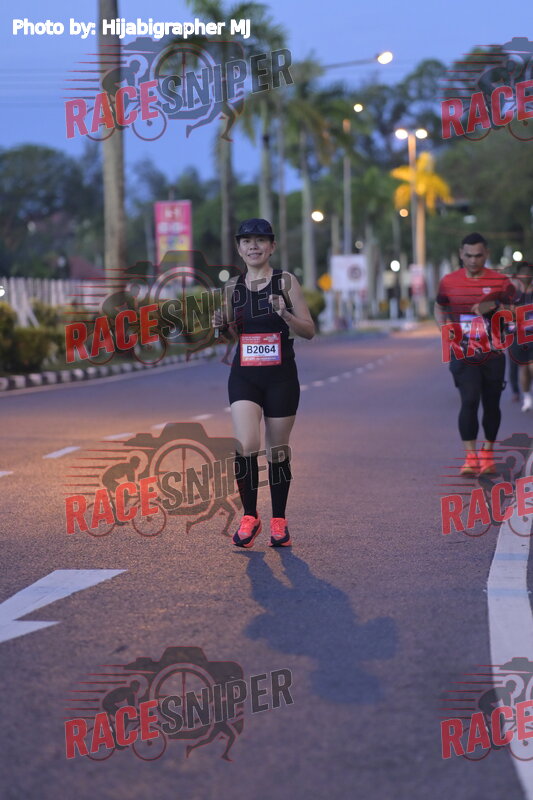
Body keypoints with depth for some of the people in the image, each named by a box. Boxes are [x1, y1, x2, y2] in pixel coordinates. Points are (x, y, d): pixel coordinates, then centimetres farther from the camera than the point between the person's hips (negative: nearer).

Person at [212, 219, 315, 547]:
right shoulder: (233, 287, 7)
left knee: (278, 451, 6)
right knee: (246, 446, -15)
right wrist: (222, 324, -3)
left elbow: (309, 331, -3)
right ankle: (250, 517, 1)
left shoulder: (286, 281, -2)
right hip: (244, 375, 2)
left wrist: (285, 314, -21)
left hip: (281, 376, -1)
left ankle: (279, 521, 21)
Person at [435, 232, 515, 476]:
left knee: (491, 404, 8)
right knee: (469, 401, -15)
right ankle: (471, 457, -12)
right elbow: (439, 308, 18)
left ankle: (487, 454, 25)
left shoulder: (500, 281, 0)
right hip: (463, 354, -1)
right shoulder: (449, 282, 3)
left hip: (492, 355, 1)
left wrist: (494, 306, -19)